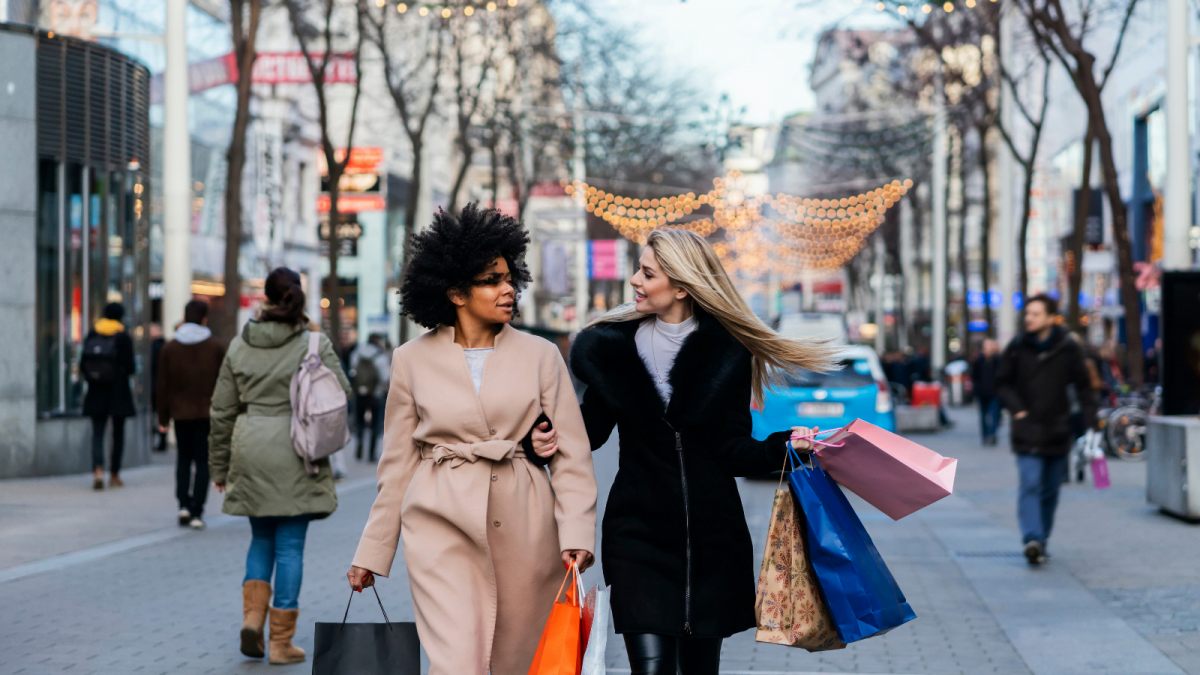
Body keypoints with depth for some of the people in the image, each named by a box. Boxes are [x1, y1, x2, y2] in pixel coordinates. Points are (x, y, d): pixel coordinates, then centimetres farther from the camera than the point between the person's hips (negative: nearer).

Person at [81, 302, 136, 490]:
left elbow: (83, 364, 0)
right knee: (118, 432, 11)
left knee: (97, 432, 2)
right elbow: (130, 367, -11)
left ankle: (98, 469, -20)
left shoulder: (92, 334, 0)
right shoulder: (123, 337, -9)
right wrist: (129, 369, 12)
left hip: (96, 391, 2)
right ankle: (114, 475, 16)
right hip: (118, 392, -2)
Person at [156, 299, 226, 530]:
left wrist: (163, 418, 9)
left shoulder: (170, 348, 1)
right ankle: (197, 512, -4)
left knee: (183, 458, 17)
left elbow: (163, 386, 2)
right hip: (208, 412, -1)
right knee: (203, 461, 2)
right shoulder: (217, 347, -2)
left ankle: (183, 504, 4)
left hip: (181, 413, 1)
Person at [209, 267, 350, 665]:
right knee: (290, 545, 2)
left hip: (251, 453, 3)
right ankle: (281, 641, 4)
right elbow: (341, 394, -7)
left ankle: (252, 615, 0)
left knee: (262, 539, 19)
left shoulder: (240, 346, 5)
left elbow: (222, 411, 9)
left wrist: (219, 465, 16)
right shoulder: (314, 344, -6)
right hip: (295, 453, -3)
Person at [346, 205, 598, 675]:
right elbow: (398, 464, 11)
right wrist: (372, 552, 11)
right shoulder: (413, 360, 5)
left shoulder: (540, 356, 5)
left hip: (524, 530, 2)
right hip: (442, 529, -1)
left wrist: (576, 533, -10)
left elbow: (572, 456, 3)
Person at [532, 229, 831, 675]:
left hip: (711, 539, 0)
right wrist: (556, 437, -9)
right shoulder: (614, 345, 1)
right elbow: (593, 425, 11)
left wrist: (783, 445, -22)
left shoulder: (727, 353, -3)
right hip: (640, 533, 0)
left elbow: (733, 450, -4)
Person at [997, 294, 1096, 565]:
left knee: (1051, 490, 9)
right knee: (1031, 485, -16)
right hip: (1027, 432, -2)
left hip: (1058, 431, 2)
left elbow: (1082, 386, 7)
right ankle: (1033, 539, -27)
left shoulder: (1068, 349, -1)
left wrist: (1090, 417, -1)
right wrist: (1017, 408, -6)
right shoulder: (1017, 348, 0)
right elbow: (1003, 382, 8)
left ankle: (1041, 540, 20)